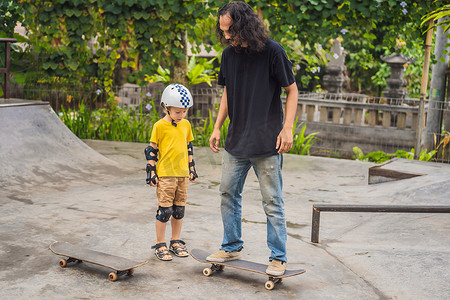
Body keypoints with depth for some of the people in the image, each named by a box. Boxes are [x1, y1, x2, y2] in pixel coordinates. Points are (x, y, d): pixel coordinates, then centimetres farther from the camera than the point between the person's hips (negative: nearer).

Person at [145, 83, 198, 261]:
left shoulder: (186, 125, 10)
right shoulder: (159, 126, -6)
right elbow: (151, 150, -3)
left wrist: (192, 168, 18)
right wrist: (151, 172, -6)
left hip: (182, 173, 5)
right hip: (165, 174, -5)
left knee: (179, 209, 10)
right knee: (165, 209, -4)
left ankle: (176, 242, 23)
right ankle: (160, 245, 7)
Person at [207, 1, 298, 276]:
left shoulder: (272, 51, -11)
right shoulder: (229, 54, 6)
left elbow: (292, 90, -5)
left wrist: (288, 127, -13)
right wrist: (218, 127, 12)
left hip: (267, 143, -6)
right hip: (236, 140, 6)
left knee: (272, 202, 1)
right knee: (229, 194, 13)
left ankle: (278, 258, 11)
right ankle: (232, 247, 29)